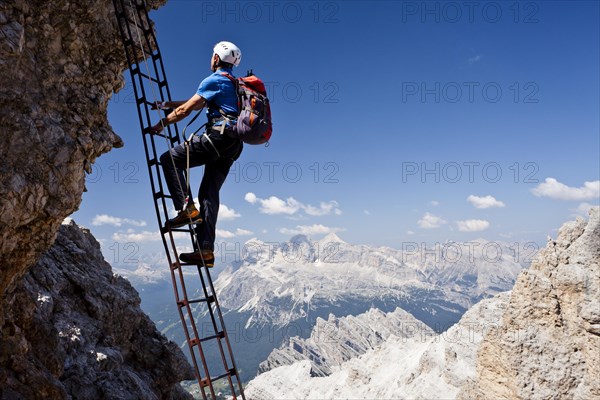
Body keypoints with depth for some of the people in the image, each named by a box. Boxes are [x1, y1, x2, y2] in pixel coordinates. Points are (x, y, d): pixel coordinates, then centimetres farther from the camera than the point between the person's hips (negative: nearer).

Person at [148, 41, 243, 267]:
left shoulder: (214, 80, -1)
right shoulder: (234, 84, 28)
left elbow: (186, 109, -5)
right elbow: (198, 104, 34)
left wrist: (162, 124, 9)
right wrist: (167, 104, 36)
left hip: (218, 137, -9)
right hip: (233, 145, 9)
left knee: (169, 159, -2)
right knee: (209, 193, 5)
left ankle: (186, 208, -14)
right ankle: (206, 250, 0)